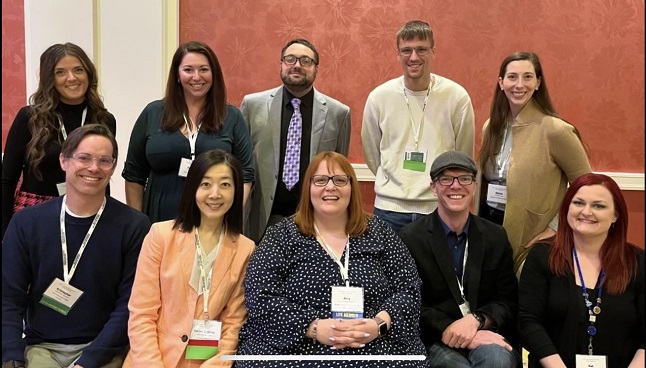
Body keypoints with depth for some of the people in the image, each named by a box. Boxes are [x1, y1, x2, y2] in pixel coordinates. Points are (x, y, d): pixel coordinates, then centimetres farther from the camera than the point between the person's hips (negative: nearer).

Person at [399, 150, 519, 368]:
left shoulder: (496, 237, 9)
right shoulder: (411, 238, -2)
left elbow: (508, 302, 7)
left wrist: (475, 320, -13)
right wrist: (451, 331, -17)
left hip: (487, 335, 3)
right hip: (437, 342, -2)